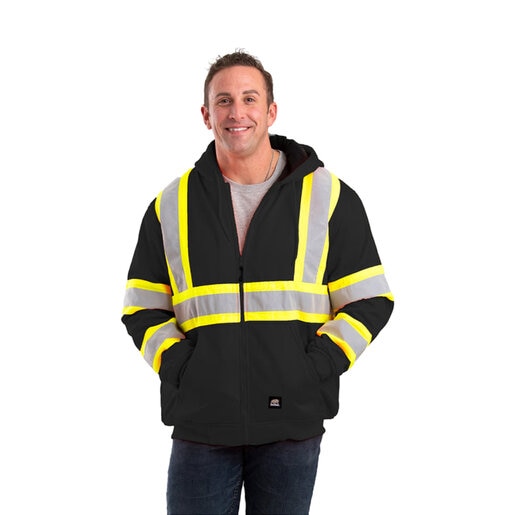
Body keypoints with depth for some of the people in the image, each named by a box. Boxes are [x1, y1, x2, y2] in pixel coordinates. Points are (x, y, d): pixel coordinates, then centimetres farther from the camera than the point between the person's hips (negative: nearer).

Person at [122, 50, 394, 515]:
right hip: (200, 425, 1)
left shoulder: (329, 197, 4)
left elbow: (370, 301, 4)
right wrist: (178, 368, -4)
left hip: (292, 425, -1)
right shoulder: (171, 206, 8)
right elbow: (143, 308, 12)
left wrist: (317, 368, -7)